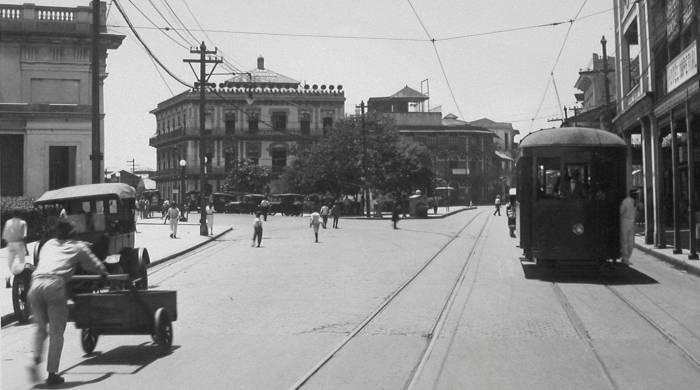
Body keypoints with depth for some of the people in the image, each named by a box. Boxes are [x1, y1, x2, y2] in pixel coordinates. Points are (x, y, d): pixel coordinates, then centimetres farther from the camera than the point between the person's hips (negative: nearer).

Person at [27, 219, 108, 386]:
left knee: (41, 327, 20)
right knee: (56, 332, 4)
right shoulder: (78, 247, 18)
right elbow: (97, 266, 22)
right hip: (55, 285, -4)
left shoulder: (48, 244, 28)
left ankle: (35, 361, -1)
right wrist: (105, 274, 43)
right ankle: (52, 374, 2)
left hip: (35, 283, 4)